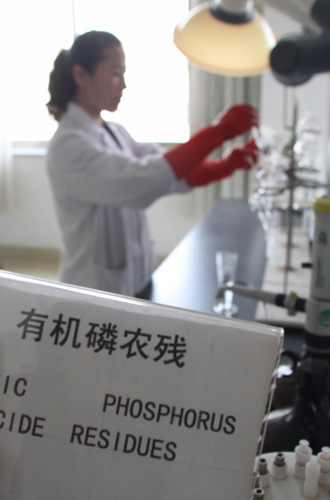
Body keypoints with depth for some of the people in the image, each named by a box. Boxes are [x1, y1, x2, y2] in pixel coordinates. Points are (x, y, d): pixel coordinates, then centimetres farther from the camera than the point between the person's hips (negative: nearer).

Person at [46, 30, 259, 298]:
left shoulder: (114, 133, 6)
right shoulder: (68, 146, -20)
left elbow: (173, 171, -3)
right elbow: (142, 180, -34)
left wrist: (226, 164, -20)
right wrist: (218, 131, -31)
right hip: (97, 294, -7)